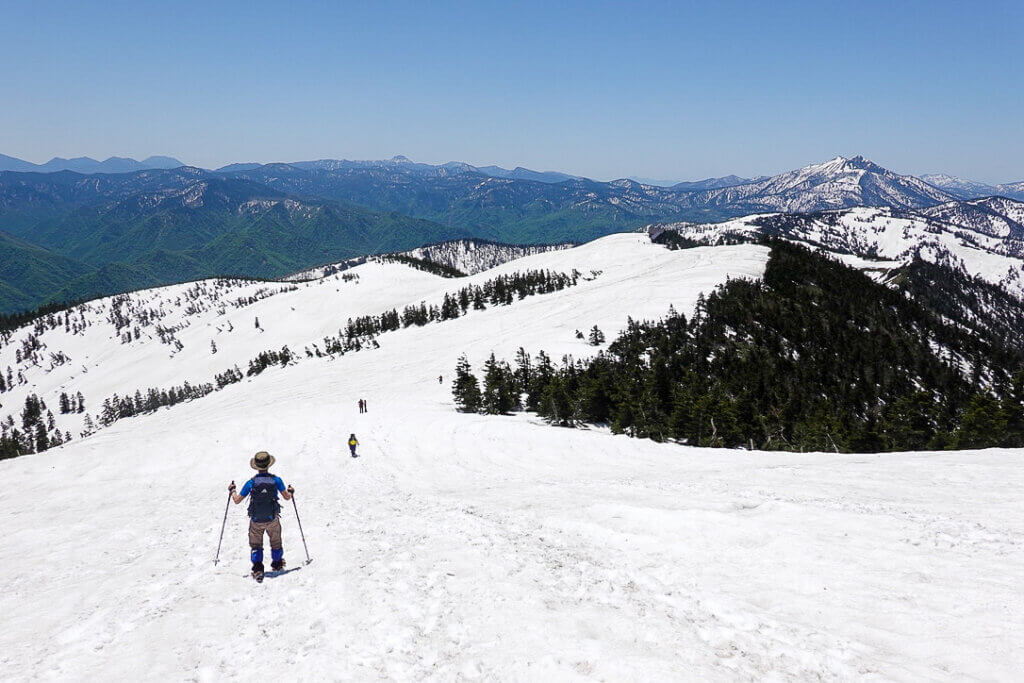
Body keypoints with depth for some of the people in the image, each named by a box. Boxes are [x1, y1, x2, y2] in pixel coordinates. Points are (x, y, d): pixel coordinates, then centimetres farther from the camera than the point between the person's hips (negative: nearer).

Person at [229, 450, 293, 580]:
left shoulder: (251, 483, -13)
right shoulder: (276, 480, -12)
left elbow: (237, 500, -5)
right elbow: (287, 497, -1)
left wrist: (232, 491, 14)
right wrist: (290, 492, 22)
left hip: (256, 521, -1)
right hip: (272, 519, 1)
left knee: (256, 545, 16)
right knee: (276, 543, 24)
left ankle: (257, 569, 3)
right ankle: (277, 564, 41)